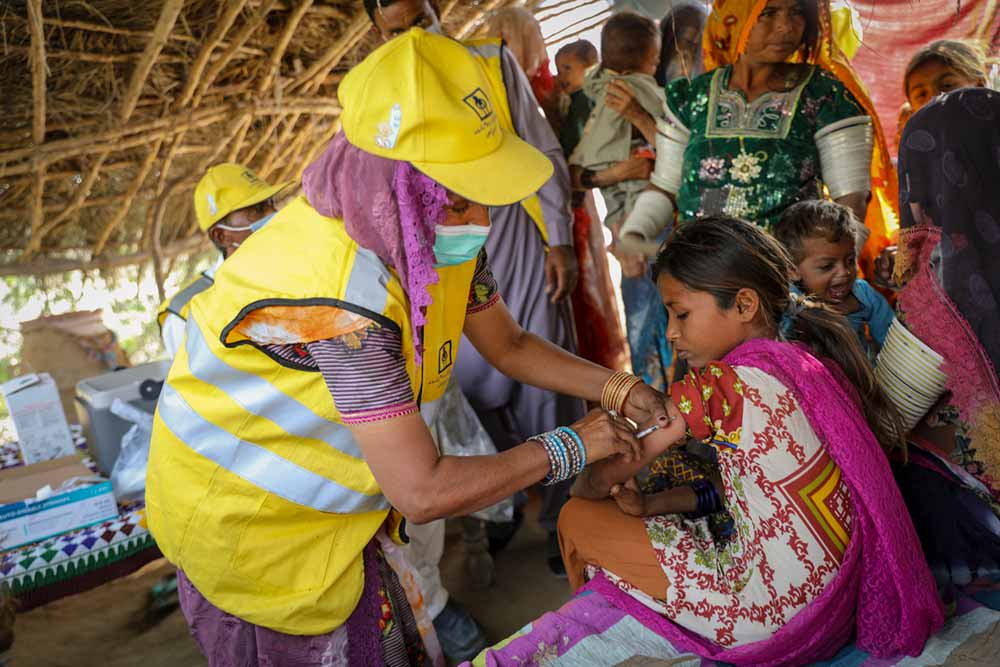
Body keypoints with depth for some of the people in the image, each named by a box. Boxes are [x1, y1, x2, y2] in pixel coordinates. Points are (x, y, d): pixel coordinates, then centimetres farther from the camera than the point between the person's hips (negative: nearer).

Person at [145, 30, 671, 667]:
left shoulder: (434, 232, -11)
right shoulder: (341, 293, -37)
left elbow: (511, 344, 4)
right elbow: (424, 493, -33)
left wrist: (617, 389, -9)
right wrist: (571, 446, -22)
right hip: (249, 520, -7)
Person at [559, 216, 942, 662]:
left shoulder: (724, 385, -22)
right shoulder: (810, 361, 2)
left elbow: (611, 473, -11)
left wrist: (585, 488, 10)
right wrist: (656, 504, 5)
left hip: (774, 616, -8)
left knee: (578, 519, 4)